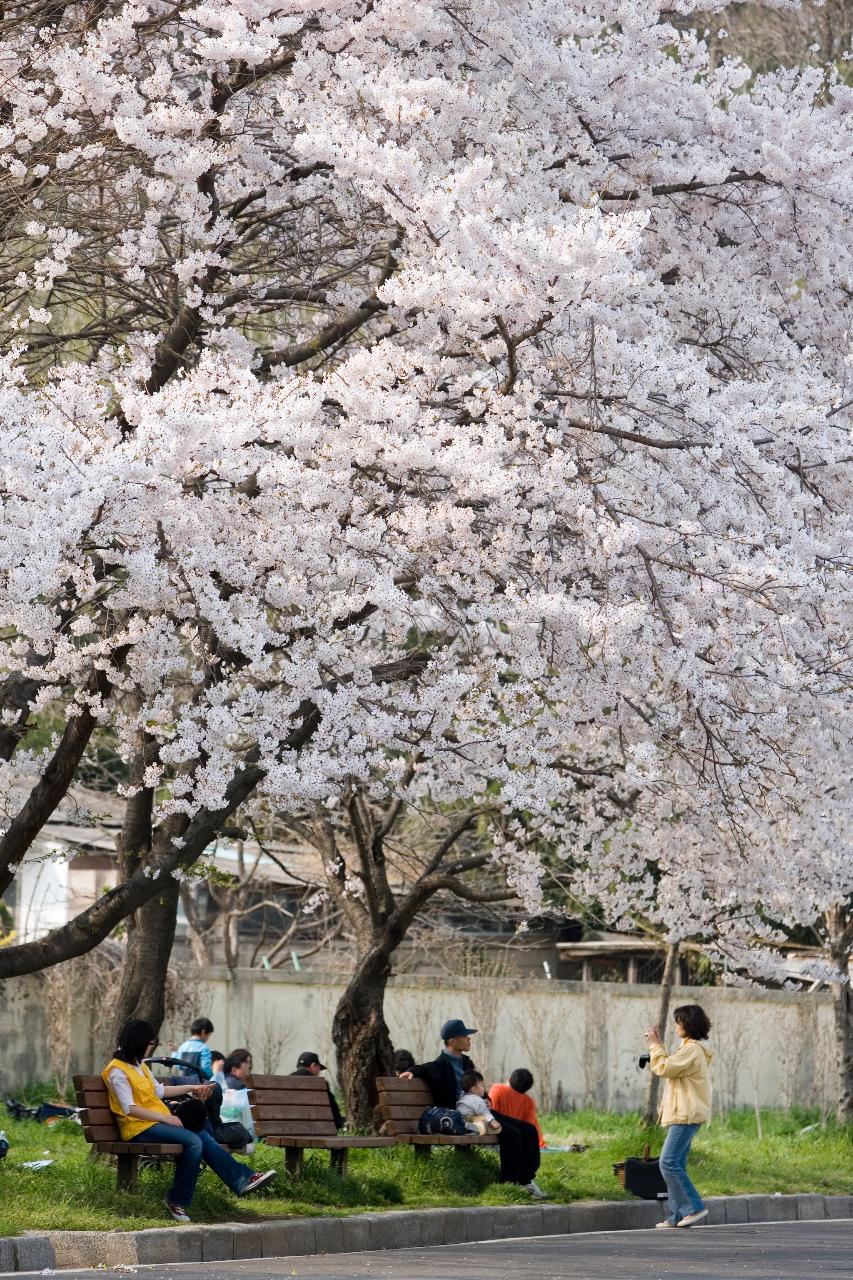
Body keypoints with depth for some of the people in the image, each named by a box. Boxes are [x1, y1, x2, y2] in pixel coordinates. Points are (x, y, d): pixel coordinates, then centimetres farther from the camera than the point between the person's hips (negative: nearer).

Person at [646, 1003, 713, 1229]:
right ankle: (678, 1215, 9)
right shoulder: (691, 1049, 20)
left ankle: (694, 1207, -15)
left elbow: (664, 1068, -17)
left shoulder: (692, 1050, -13)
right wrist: (658, 1044, 22)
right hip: (683, 1115, 11)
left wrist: (655, 1045, -6)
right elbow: (669, 1067, 25)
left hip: (686, 1115, -11)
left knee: (669, 1163, -15)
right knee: (675, 1165, 9)